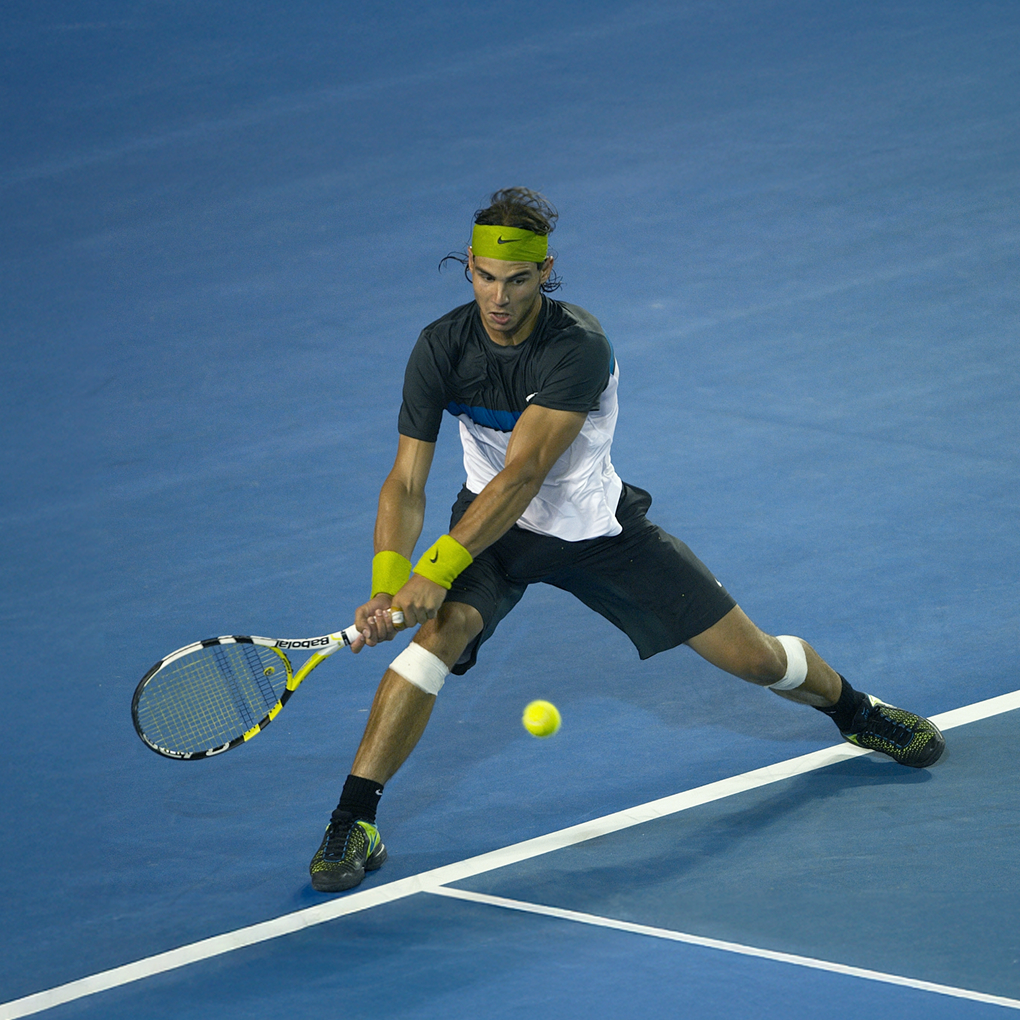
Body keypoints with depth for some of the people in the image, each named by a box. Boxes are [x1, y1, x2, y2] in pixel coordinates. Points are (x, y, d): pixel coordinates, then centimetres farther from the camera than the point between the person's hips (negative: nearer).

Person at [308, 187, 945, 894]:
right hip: (493, 525, 1)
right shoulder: (441, 349, -20)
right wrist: (388, 584, -38)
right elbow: (407, 483, -21)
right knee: (439, 631, -30)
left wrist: (437, 569, -46)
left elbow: (522, 475, -38)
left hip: (597, 528, -1)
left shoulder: (579, 348, -31)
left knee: (751, 655, 4)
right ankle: (353, 823, -25)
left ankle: (856, 711, 38)